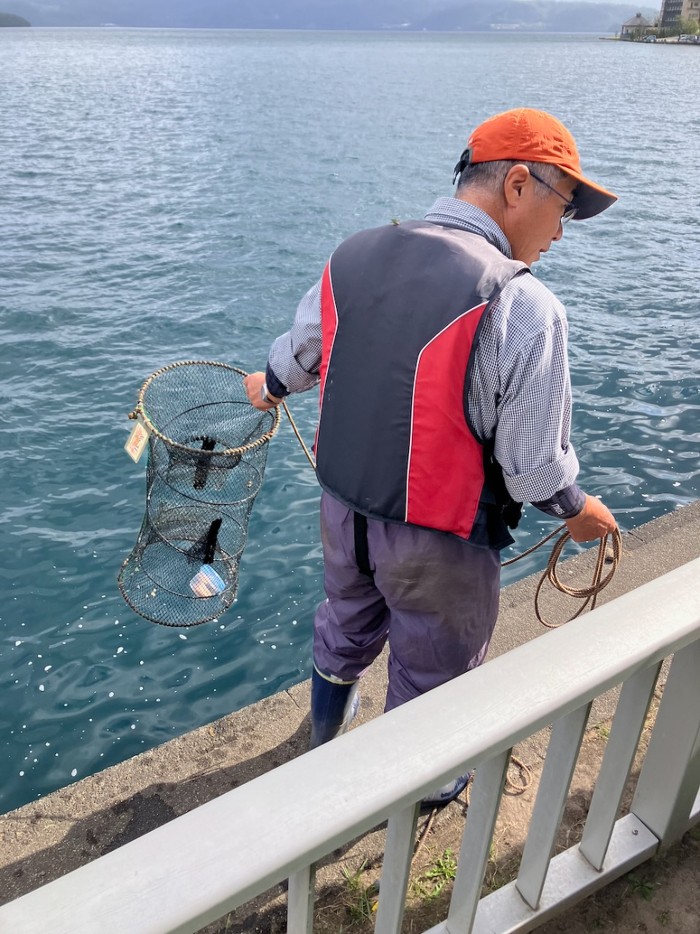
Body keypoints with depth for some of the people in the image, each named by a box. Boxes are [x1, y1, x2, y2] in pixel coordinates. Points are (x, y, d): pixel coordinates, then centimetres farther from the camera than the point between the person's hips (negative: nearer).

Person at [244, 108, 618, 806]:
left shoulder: (350, 257, -6)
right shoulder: (522, 304, -25)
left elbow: (298, 352, 11)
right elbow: (534, 466, -20)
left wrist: (269, 386, 33)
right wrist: (578, 511, 1)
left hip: (342, 510, 6)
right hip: (438, 545, -5)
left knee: (345, 629, 32)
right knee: (430, 673, 22)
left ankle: (324, 735, 60)